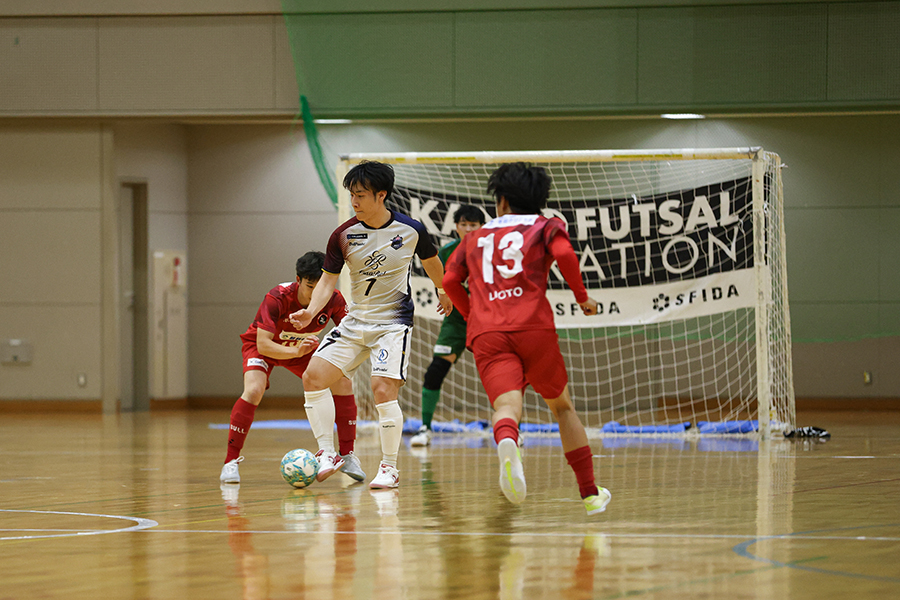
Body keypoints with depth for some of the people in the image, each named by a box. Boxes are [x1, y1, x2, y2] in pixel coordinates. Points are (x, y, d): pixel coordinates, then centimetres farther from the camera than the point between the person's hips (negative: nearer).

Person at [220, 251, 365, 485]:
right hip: (264, 347, -4)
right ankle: (230, 461, -20)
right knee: (253, 391, -31)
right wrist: (296, 352, -53)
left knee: (343, 383, -15)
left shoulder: (334, 300, -24)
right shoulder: (277, 298, -35)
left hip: (303, 349, 4)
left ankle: (347, 455, -2)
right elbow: (263, 344, -38)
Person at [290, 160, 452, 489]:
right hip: (354, 322, 4)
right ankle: (327, 454, 2)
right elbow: (328, 279, 1)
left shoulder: (411, 230, -8)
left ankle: (389, 467, -4)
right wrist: (310, 312, -17)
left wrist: (444, 293, 29)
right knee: (313, 376, -10)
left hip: (394, 323, -4)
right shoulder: (343, 235, -5)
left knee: (383, 389, -20)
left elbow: (431, 262, 12)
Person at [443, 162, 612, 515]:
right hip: (533, 327, -1)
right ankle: (590, 494, 20)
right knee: (561, 406, 18)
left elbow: (450, 280, 16)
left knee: (507, 406, -19)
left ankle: (506, 444, -57)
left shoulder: (475, 238, 27)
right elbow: (564, 254, -3)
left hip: (486, 335, 1)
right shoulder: (545, 226, 18)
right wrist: (583, 298, 9)